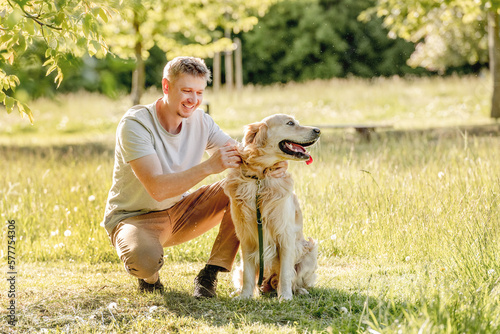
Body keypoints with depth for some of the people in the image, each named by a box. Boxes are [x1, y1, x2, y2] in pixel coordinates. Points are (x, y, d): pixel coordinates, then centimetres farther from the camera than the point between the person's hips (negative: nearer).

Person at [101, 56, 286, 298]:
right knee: (145, 259, -40)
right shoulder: (135, 124, -24)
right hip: (134, 217, -6)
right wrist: (208, 166, -45)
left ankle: (209, 275, -9)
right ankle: (148, 276, 0)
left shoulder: (201, 122, -5)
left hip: (179, 212, 6)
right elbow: (157, 189, -35)